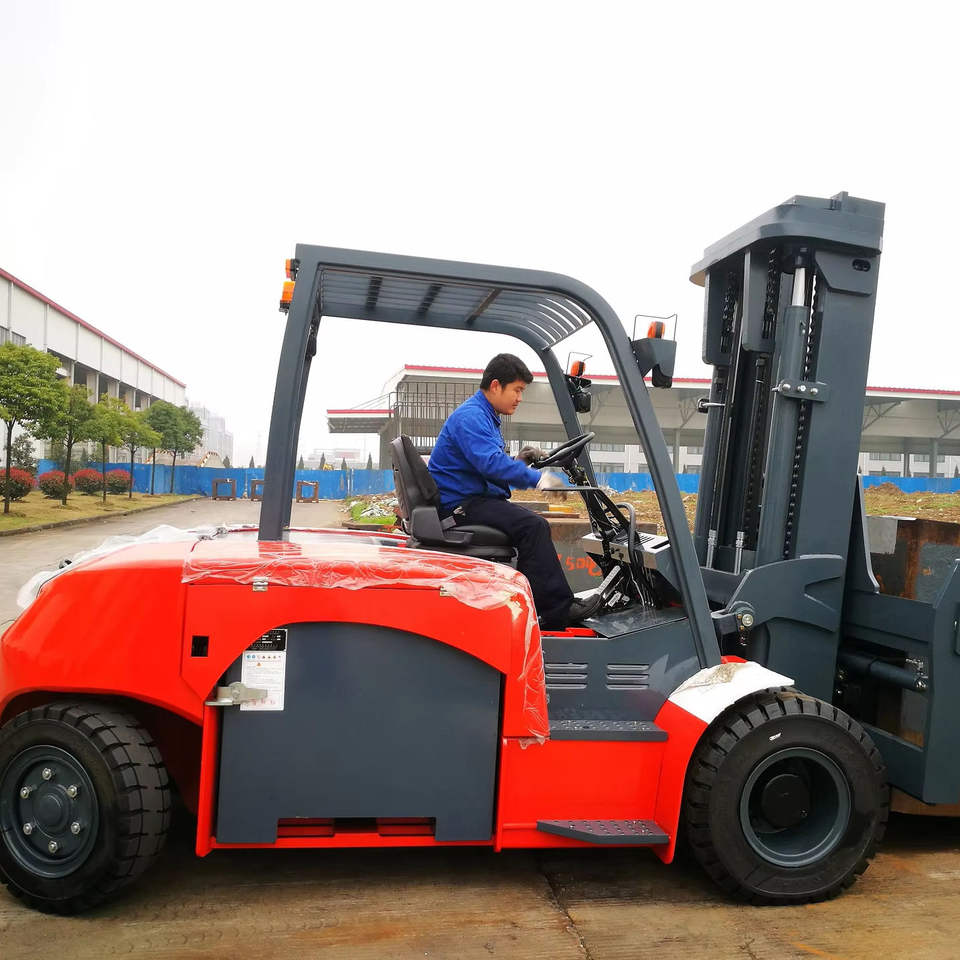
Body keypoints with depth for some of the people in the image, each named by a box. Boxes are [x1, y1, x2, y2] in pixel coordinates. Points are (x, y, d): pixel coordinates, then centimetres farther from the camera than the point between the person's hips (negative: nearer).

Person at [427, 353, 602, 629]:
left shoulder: (485, 417, 20)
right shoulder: (470, 416, -14)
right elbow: (490, 463, -29)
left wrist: (518, 461, 3)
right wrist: (536, 478, -25)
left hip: (474, 499, 11)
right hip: (459, 503, -11)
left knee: (536, 522, 11)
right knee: (533, 526, -24)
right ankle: (558, 611, -20)